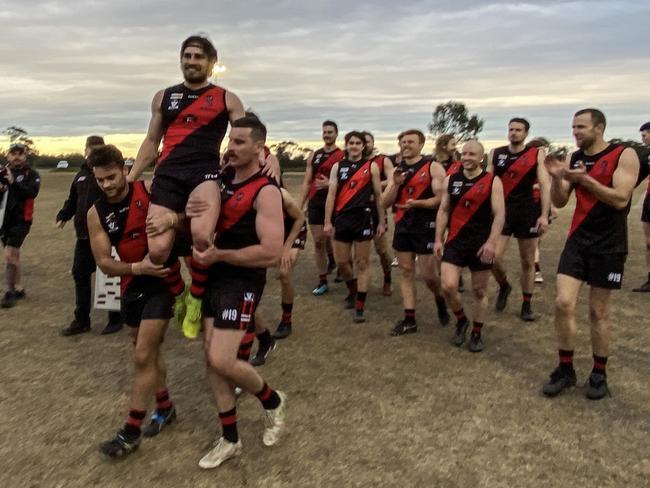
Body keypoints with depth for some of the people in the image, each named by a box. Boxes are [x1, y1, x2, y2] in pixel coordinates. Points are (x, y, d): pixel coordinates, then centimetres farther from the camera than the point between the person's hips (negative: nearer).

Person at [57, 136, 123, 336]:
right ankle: (81, 320, 23)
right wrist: (62, 216, 9)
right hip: (83, 235, 7)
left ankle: (115, 319, 17)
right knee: (80, 275, 11)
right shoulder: (81, 175, 15)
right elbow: (72, 201, 24)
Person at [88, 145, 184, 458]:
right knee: (149, 351, 19)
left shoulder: (150, 189, -13)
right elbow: (104, 263, -6)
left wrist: (171, 219, -36)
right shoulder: (96, 213, -4)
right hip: (132, 285, 5)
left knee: (143, 357, -7)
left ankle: (131, 432, 7)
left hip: (162, 280, -5)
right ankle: (165, 407, 40)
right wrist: (138, 267, -23)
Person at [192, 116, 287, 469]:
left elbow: (271, 253, -23)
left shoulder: (266, 191, -15)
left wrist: (219, 255, -20)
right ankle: (229, 439, 23)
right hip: (213, 278, 8)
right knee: (211, 360, 7)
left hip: (243, 282, -7)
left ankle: (272, 401, 17)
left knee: (222, 361, -14)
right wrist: (190, 214, -3)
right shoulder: (222, 180, 8)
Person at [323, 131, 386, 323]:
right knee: (341, 261, 8)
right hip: (342, 218, 3)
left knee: (362, 263, 1)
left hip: (363, 217, -2)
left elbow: (378, 195, 5)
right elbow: (331, 195, 4)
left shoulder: (371, 166, 3)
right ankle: (352, 291, 36)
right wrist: (328, 222, -1)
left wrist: (381, 222, 3)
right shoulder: (337, 166, 7)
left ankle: (360, 307, 6)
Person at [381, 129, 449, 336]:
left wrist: (417, 203, -28)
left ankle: (440, 300, 29)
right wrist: (395, 184, -11)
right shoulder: (397, 171, 10)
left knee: (427, 274, -4)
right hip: (402, 226, 5)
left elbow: (442, 198, -15)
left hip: (426, 226, -5)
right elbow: (385, 203, 5)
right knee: (405, 272, 6)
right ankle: (409, 319, 13)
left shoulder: (433, 167, -6)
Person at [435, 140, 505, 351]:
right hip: (455, 242, 2)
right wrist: (438, 239, 5)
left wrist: (491, 242, -19)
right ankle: (461, 320, 18)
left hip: (481, 244, -2)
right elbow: (443, 211, 10)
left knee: (479, 291, 8)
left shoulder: (493, 181, -4)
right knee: (448, 286, -11)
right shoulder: (450, 180, 6)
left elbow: (499, 214, -9)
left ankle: (477, 333, 26)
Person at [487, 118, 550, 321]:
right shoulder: (495, 154, 4)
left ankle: (527, 305, 21)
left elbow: (545, 185, -6)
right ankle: (504, 286, 19)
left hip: (527, 211, -1)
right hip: (501, 211, 1)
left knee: (528, 261, 7)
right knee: (494, 256, -12)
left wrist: (544, 215, -15)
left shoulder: (536, 154, -1)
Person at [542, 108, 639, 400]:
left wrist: (585, 179, -29)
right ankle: (565, 369, 11)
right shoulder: (573, 158, 5)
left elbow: (620, 199, -19)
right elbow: (559, 203, 3)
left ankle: (599, 374, 23)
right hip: (577, 241, 4)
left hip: (609, 246, -3)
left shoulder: (624, 155, -9)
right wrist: (556, 177, -15)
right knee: (563, 303, -5)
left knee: (598, 311, 5)